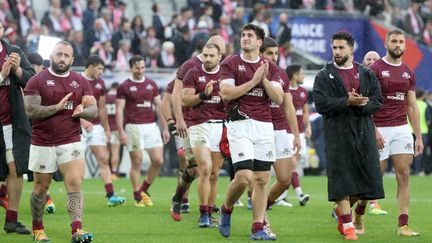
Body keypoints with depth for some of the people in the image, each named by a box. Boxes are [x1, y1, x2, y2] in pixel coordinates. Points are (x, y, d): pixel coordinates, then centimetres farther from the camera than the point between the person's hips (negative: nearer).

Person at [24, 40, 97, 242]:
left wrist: (83, 110, -20)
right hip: (43, 144, -1)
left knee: (75, 184, -15)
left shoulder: (81, 82, 9)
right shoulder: (37, 81, -2)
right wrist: (58, 107, -22)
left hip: (71, 142, 1)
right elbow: (30, 111, -13)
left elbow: (94, 110, 3)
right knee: (41, 188, 9)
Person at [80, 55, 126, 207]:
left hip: (96, 126, 6)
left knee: (104, 159, -1)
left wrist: (107, 129, 18)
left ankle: (111, 196, -5)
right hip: (79, 126, -6)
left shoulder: (100, 83, 11)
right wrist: (82, 121, -25)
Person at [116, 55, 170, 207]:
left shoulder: (151, 84, 11)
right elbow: (119, 110, -4)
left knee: (158, 160, -4)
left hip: (151, 126, 4)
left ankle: (144, 190, 15)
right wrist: (121, 131, -13)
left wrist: (165, 127, 9)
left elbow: (159, 107, 15)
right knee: (137, 162, -2)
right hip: (133, 127, -4)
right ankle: (137, 197, 7)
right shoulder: (124, 87, -1)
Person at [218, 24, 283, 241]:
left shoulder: (271, 68, 11)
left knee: (262, 179, 1)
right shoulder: (230, 64, 2)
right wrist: (253, 81, -11)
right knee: (244, 176, -15)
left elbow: (278, 99, 4)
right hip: (240, 125, -4)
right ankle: (226, 210, 13)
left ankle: (258, 229, 5)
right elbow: (226, 93, -9)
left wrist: (264, 79, -10)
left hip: (265, 126, 4)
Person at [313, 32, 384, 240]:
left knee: (367, 179, 2)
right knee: (342, 180, -7)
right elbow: (321, 104, -8)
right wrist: (347, 102, -18)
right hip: (338, 134, -3)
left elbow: (377, 102, 6)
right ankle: (347, 225, -2)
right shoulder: (324, 77, 4)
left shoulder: (367, 74, 13)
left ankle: (342, 209, 27)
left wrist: (360, 104, -14)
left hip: (364, 133, 3)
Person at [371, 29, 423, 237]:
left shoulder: (408, 73, 12)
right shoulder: (375, 69, -5)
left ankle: (403, 225, -5)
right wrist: (373, 130, -18)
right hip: (380, 130, -5)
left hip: (402, 129, 5)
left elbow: (412, 107, 15)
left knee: (404, 175, -4)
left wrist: (419, 136, 11)